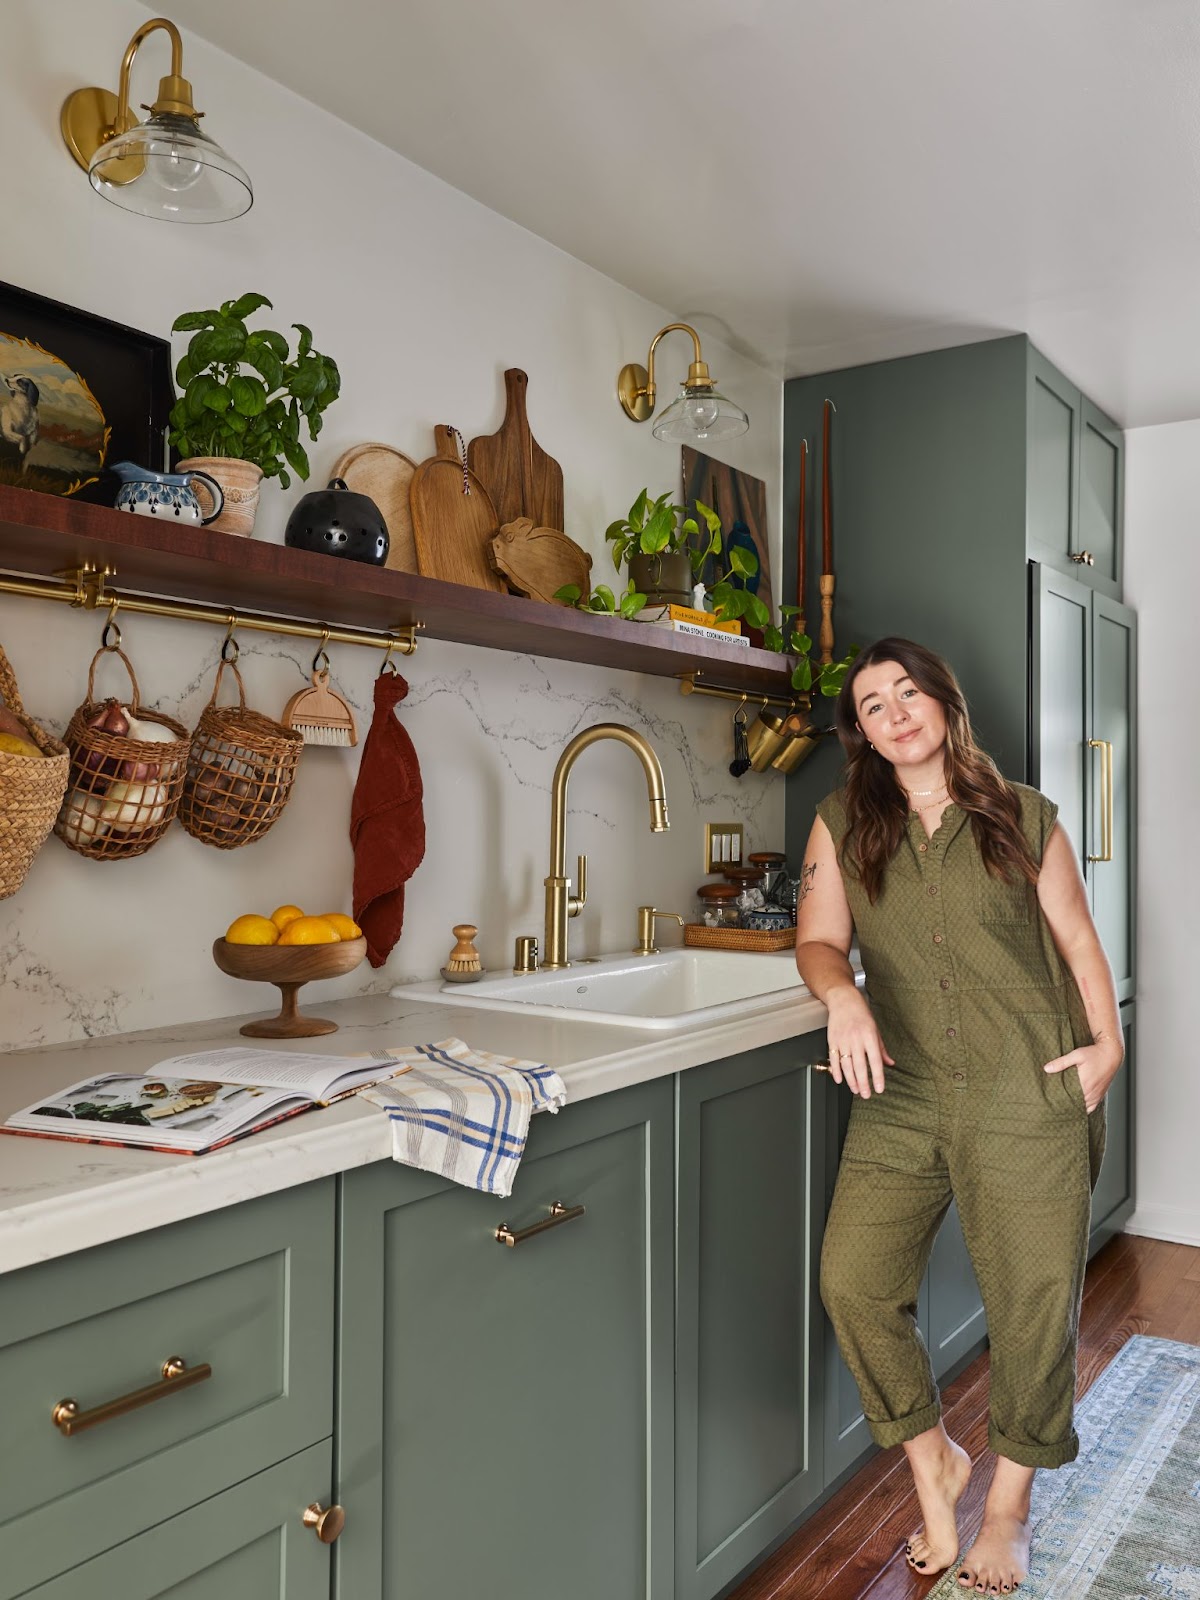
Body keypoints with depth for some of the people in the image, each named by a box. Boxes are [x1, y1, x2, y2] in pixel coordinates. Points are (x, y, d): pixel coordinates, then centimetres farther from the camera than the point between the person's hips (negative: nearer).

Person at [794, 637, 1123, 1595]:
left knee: (1034, 1301, 5)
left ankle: (1009, 1508, 31)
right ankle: (935, 1463, 20)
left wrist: (1108, 1046, -1)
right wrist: (843, 992, -19)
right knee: (854, 1283, -9)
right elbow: (818, 941, 2)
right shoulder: (844, 826, 7)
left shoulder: (1025, 819, 5)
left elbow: (1080, 944, 10)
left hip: (1029, 1097, -1)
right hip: (901, 1098, 1)